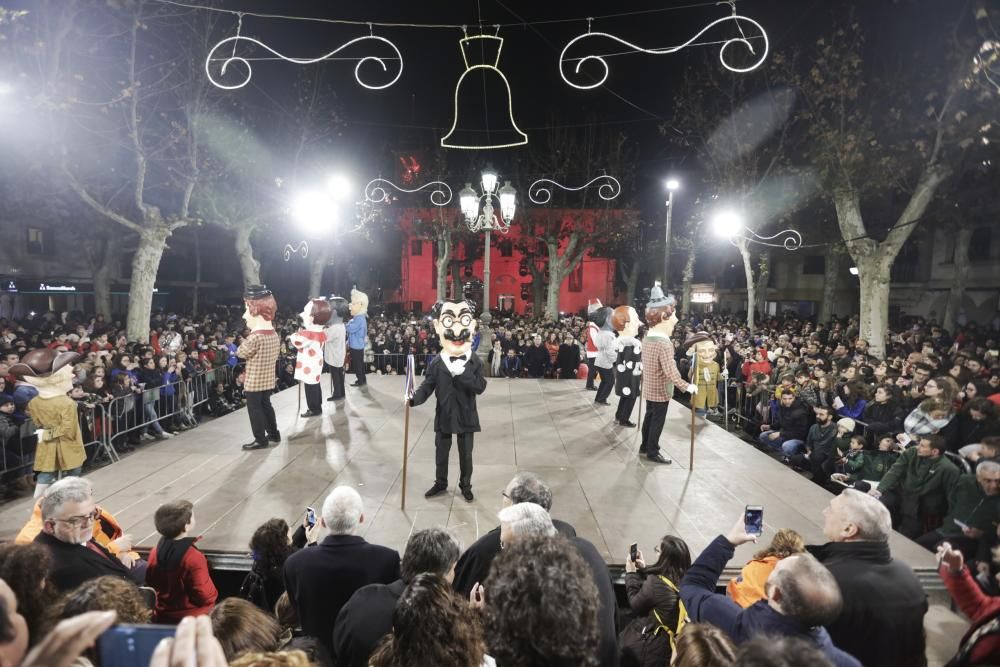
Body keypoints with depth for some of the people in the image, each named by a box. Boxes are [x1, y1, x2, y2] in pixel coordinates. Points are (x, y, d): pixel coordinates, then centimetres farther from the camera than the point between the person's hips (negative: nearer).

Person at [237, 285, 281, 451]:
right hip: (268, 379, 8)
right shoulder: (274, 335, 3)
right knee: (265, 405, 20)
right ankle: (274, 433, 29)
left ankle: (260, 439, 10)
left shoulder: (255, 337, -24)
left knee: (255, 409, 3)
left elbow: (240, 353, -9)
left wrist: (244, 342, 7)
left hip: (254, 381, -8)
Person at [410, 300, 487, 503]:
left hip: (465, 417, -1)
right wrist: (415, 399, -25)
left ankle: (465, 486, 31)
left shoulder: (474, 362, -8)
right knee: (441, 453, 16)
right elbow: (427, 386, -7)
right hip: (444, 416, 1)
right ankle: (440, 484, 35)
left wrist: (462, 373, -27)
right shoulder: (437, 363, -6)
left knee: (466, 454, 12)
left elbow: (480, 387, -16)